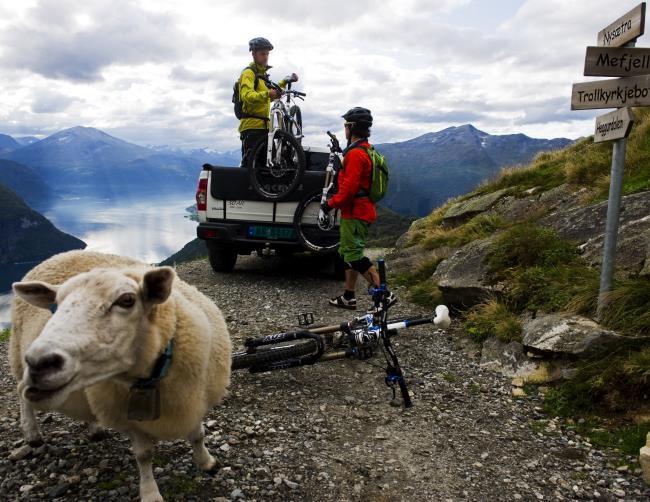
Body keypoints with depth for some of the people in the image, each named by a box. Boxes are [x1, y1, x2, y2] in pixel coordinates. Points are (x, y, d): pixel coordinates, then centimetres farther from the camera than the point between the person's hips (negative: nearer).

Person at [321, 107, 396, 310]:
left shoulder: (355, 154, -18)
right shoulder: (367, 151, 15)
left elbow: (349, 188, -23)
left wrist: (331, 203, -13)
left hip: (355, 213, -10)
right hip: (361, 210, 10)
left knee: (354, 256, -9)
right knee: (349, 253, 15)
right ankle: (348, 297, 22)